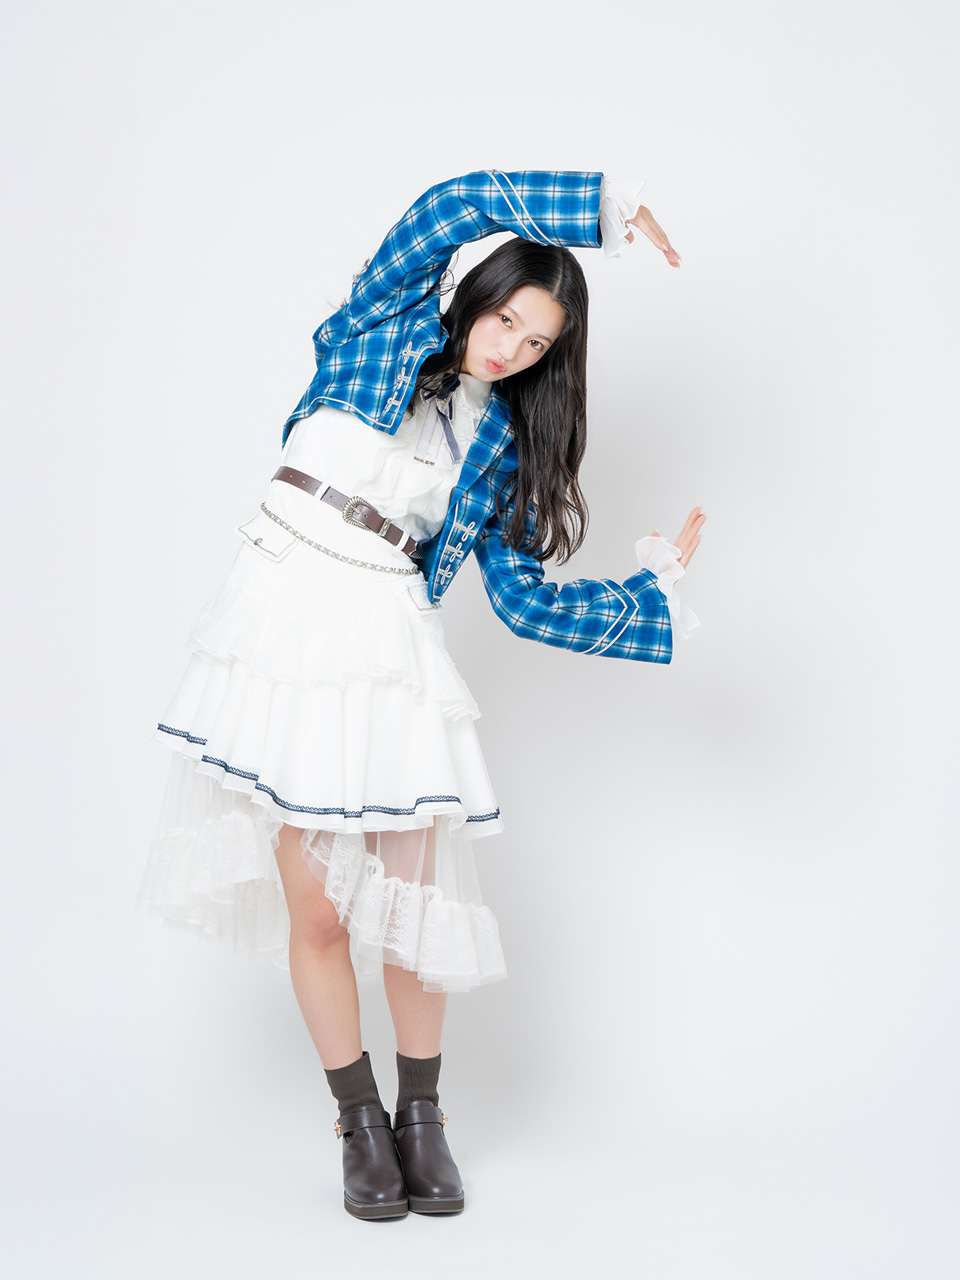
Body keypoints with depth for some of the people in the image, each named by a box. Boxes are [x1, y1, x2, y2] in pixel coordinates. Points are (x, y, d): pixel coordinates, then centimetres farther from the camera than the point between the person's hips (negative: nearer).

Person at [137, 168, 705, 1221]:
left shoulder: (504, 447, 16)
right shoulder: (384, 328, 10)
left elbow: (524, 599, 12)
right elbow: (451, 205, -4)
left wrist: (652, 588, 12)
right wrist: (602, 204, -1)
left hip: (388, 647, 2)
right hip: (284, 619, -2)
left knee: (409, 892, 0)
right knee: (315, 906, 0)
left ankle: (421, 1115, 21)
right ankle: (360, 1122, 18)